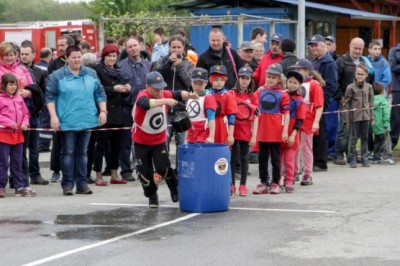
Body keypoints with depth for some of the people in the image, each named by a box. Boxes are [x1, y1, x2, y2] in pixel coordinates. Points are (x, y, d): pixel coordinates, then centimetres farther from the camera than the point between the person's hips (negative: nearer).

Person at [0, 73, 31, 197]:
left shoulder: (19, 99, 10)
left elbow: (25, 113, 15)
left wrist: (25, 123, -3)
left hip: (18, 135, 6)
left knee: (17, 163, 11)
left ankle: (20, 187, 16)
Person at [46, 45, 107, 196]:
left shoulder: (91, 74, 10)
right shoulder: (57, 76, -1)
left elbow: (100, 93, 14)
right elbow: (50, 97, -3)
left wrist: (103, 111, 5)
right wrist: (53, 116, -12)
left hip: (87, 120, 4)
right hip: (67, 121, -3)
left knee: (82, 152, 9)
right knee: (68, 152, -1)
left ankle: (82, 183, 13)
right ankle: (68, 184, 4)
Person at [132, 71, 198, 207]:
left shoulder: (164, 94, -10)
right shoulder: (142, 96, -25)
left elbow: (178, 95, -11)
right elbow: (146, 103, -47)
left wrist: (188, 95, -34)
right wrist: (165, 101, -58)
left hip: (159, 140, 2)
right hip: (141, 141, -2)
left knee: (163, 168, -9)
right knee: (145, 172, 5)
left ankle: (174, 188, 17)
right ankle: (152, 196, 26)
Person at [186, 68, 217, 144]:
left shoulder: (208, 98, -7)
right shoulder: (189, 98, 15)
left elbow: (211, 118, -15)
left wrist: (211, 136, -24)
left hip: (203, 139, -7)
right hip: (191, 138, 7)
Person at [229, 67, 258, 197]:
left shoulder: (252, 96, 5)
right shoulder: (231, 94, -1)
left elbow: (255, 117, 5)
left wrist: (254, 135, -2)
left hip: (246, 132, 2)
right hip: (233, 131, -2)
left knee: (244, 158, 7)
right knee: (233, 158, 1)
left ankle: (243, 185, 13)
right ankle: (232, 185, 7)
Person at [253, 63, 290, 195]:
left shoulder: (283, 94, -5)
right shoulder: (260, 91, 5)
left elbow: (286, 113, -5)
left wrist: (285, 131, -11)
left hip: (276, 131, -4)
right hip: (262, 130, 4)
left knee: (275, 158, 5)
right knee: (262, 158, 8)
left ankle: (275, 183, 11)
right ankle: (263, 183, 14)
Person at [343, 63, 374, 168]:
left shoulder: (369, 87, 5)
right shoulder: (351, 87, -4)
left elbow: (371, 102, 11)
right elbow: (346, 103, -3)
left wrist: (371, 117, 9)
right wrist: (346, 119, -5)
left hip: (365, 116, 3)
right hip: (354, 116, -3)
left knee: (365, 137, 9)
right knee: (353, 137, 1)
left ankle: (364, 158, 16)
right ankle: (352, 158, 9)